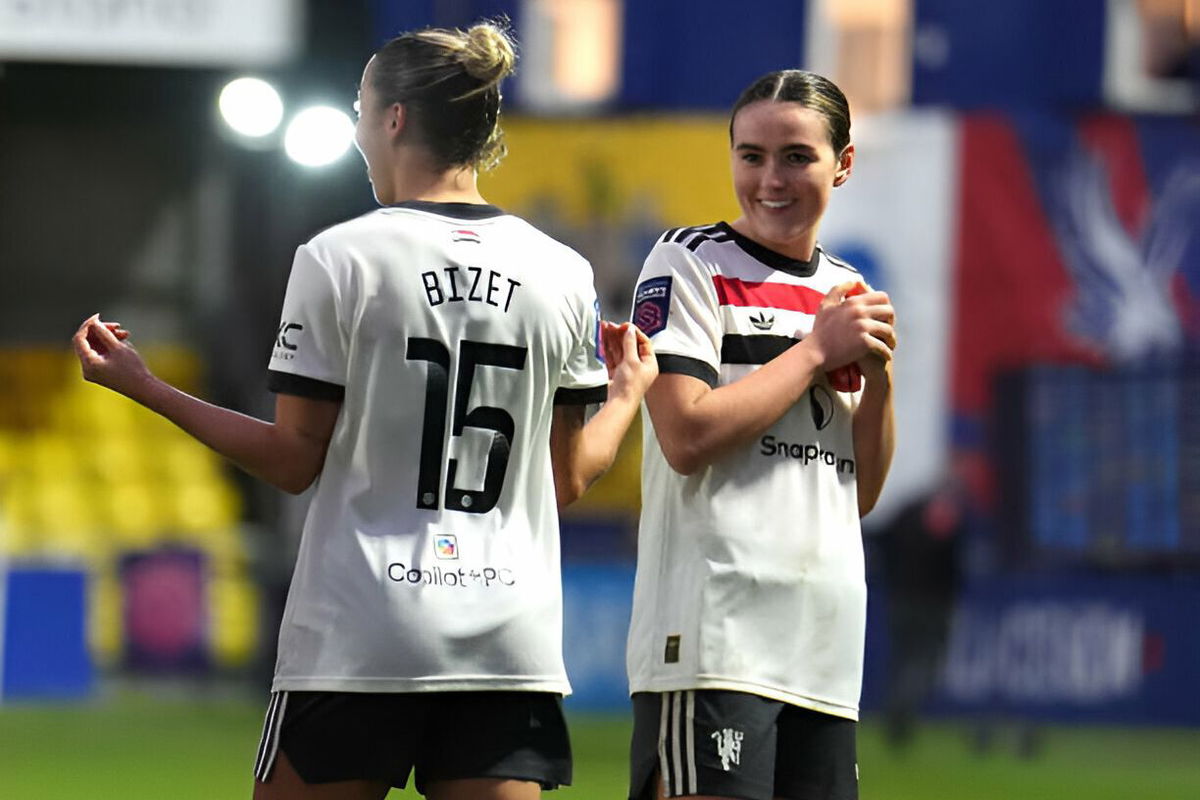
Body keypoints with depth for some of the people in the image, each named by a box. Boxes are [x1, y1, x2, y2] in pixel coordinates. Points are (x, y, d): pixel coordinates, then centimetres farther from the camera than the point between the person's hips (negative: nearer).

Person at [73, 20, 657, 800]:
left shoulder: (338, 259, -4)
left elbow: (294, 461, -2)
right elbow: (570, 476, 11)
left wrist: (144, 386, 8)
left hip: (358, 638, -3)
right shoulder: (564, 274, 5)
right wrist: (627, 395, 32)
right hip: (512, 640, 3)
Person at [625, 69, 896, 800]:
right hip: (714, 627, -6)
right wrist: (818, 350, -6)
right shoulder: (688, 264, 0)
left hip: (824, 643, 6)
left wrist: (879, 376, 1)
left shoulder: (846, 293, 18)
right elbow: (688, 436, -13)